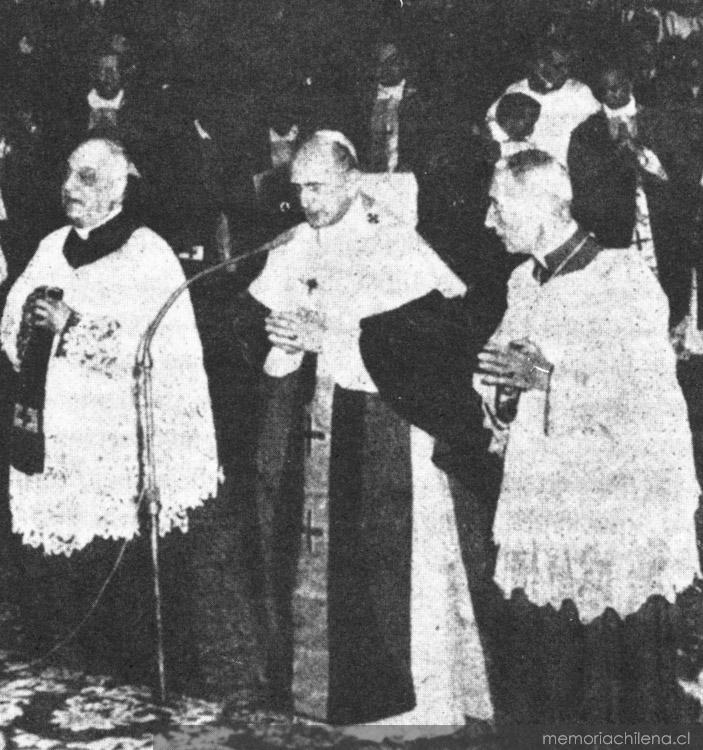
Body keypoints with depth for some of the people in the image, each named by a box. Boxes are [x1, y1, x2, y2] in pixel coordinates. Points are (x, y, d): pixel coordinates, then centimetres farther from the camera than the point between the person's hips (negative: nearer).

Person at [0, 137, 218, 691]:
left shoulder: (148, 255, -6)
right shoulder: (52, 248, 14)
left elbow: (157, 348, -15)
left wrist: (72, 324, -16)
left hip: (123, 451, -6)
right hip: (54, 439, 6)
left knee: (128, 572, -1)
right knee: (54, 565, 9)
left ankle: (153, 683, 15)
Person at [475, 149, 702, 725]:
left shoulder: (623, 276, -9)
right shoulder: (523, 283, 13)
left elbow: (650, 401, -16)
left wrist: (551, 376, -22)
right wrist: (501, 393, -4)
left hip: (624, 534, -6)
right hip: (537, 523, 6)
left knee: (636, 699, 3)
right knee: (539, 698, 9)